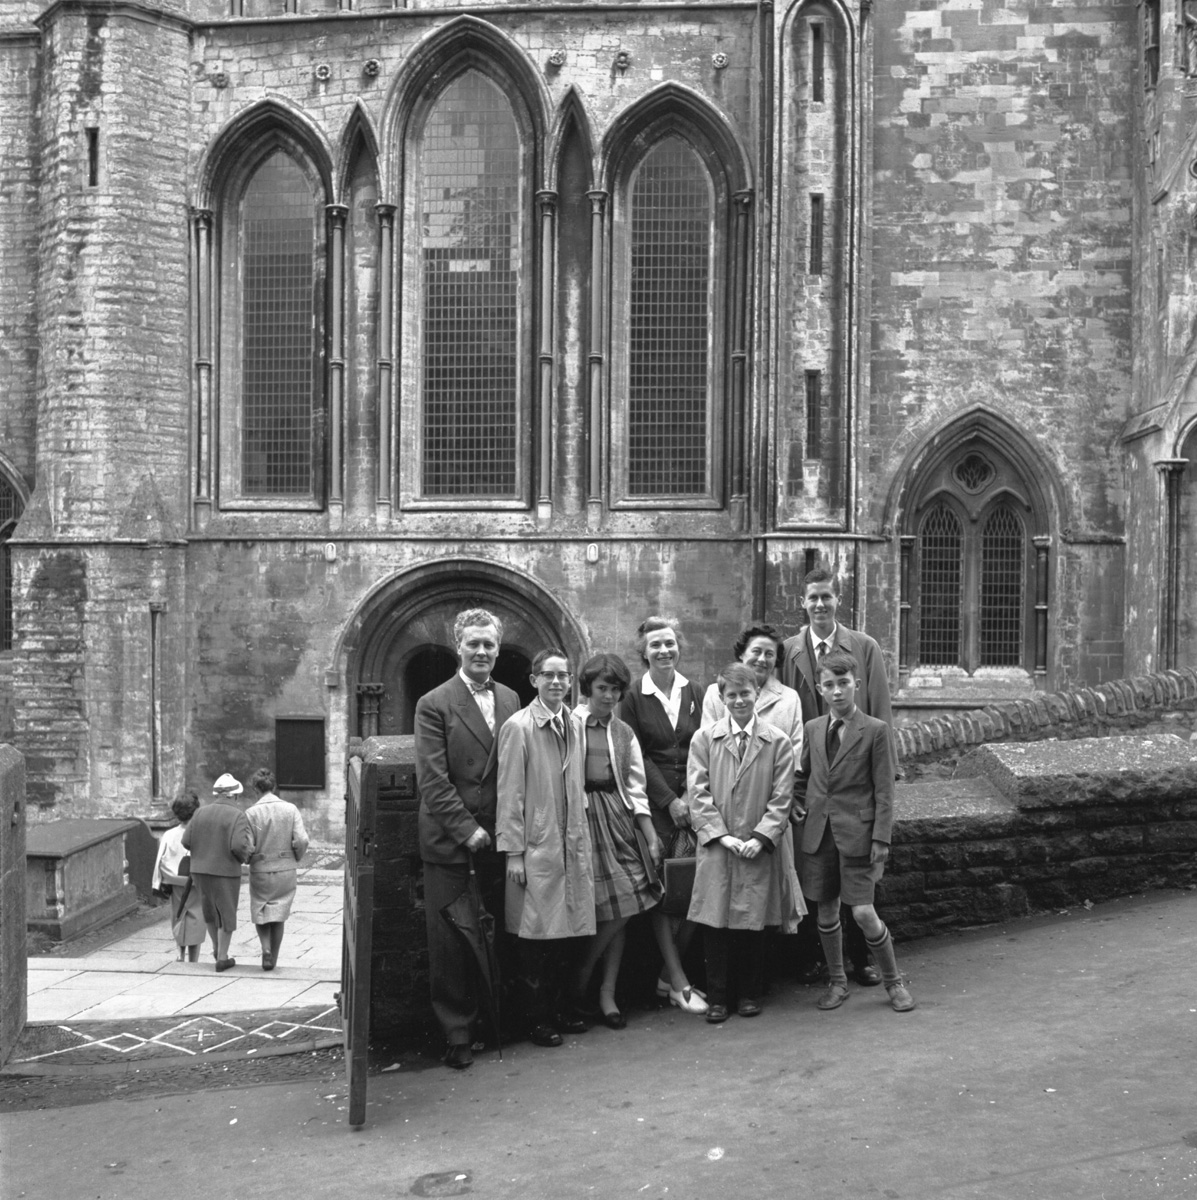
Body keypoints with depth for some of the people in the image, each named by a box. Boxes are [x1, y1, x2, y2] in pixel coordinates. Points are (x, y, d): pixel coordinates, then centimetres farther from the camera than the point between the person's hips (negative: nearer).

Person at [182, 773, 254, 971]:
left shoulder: (202, 812, 3)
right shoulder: (237, 815, -12)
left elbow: (187, 841, 0)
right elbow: (238, 845, -23)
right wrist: (245, 856, -1)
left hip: (200, 870, 5)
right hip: (226, 872, -5)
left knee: (210, 910, 26)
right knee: (227, 914, 10)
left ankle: (216, 947, 37)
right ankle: (222, 958, 12)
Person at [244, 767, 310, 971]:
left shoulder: (251, 813, -10)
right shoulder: (291, 809, -5)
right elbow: (302, 841, -10)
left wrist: (249, 858, 11)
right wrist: (296, 857, 9)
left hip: (260, 871, -2)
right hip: (286, 871, 2)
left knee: (260, 915, 15)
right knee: (278, 917, 14)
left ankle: (266, 949, -6)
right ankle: (273, 958, 16)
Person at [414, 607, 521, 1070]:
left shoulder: (510, 701, 10)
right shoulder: (435, 704, -5)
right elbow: (433, 779, -9)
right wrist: (467, 829, -13)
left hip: (497, 840, 4)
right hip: (450, 841, -4)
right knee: (449, 941, 2)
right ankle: (457, 1034, 13)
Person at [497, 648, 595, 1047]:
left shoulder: (576, 726, 9)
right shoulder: (517, 727, -8)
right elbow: (510, 795, -8)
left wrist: (583, 839, 10)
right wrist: (513, 852, -10)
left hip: (572, 844, 5)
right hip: (536, 846, -5)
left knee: (563, 930, 11)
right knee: (535, 932, 1)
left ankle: (558, 1009, 24)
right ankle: (536, 1018, 13)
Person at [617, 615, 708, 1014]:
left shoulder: (694, 694, 10)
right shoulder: (633, 699, 1)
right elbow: (637, 757, -2)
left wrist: (690, 797, -6)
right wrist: (670, 801, -9)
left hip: (692, 800, 3)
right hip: (653, 802, -3)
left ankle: (667, 975, 10)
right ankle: (678, 980, 5)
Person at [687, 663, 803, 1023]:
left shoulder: (778, 742, 2)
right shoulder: (704, 739, 3)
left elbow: (781, 798, -1)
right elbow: (698, 793, 0)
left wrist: (760, 837, -11)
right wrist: (720, 834, -9)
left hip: (760, 848, 0)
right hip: (716, 846, 1)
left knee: (753, 923, 6)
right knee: (715, 922, 2)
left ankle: (750, 993, 23)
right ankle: (717, 996, 14)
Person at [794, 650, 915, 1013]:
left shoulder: (875, 730, -5)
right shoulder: (813, 729, 8)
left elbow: (884, 792, -6)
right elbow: (802, 775, 24)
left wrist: (881, 839, -10)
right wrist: (801, 805, 9)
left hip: (856, 832, -4)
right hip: (818, 833, 4)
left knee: (863, 913, -5)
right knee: (826, 911, 10)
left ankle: (893, 981, 15)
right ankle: (836, 981, 27)